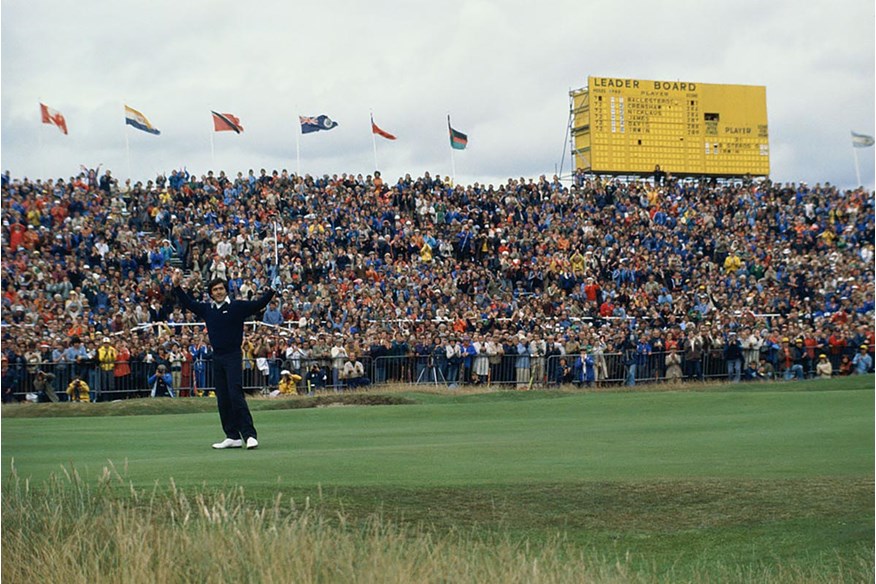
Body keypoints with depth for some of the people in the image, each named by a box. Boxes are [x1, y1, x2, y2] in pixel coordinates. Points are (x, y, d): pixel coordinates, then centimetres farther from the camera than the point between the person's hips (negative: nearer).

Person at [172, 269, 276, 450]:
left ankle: (249, 435, -15)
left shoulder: (237, 306, -3)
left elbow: (259, 304, -11)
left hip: (233, 356, -6)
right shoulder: (206, 309, 10)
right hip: (217, 358, 6)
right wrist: (177, 286, 13)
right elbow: (187, 303, 20)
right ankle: (233, 437, 13)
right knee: (222, 399, 7)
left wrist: (271, 290, -25)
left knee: (236, 395, -15)